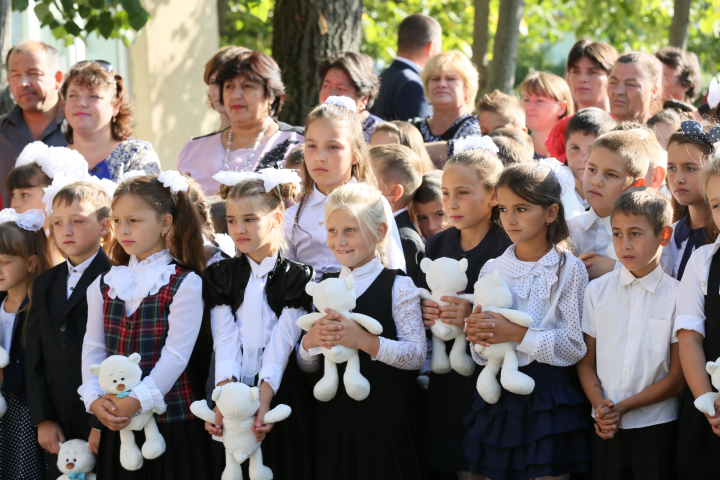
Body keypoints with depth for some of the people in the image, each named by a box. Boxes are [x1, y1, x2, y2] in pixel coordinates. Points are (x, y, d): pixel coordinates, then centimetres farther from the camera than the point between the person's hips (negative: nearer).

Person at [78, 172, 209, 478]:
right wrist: (95, 398, -9)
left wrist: (137, 400, -20)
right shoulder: (104, 286, 12)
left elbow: (176, 355, -13)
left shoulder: (185, 284, -6)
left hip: (172, 425, -5)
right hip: (116, 424, 5)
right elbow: (93, 348, 7)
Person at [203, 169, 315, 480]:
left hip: (280, 395, -3)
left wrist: (262, 402, -23)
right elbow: (225, 341, -3)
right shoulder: (221, 276, 9)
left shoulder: (297, 279, -2)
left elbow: (281, 345, -12)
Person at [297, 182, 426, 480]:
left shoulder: (398, 287, -4)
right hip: (332, 421, 4)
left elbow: (417, 355, -12)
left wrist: (364, 341, -25)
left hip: (385, 422, -4)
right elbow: (308, 366, 12)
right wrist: (310, 341, -10)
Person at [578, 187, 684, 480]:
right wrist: (600, 407, -11)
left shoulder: (677, 296, -5)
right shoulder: (597, 291, 5)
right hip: (606, 428, 2)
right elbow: (586, 362, 5)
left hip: (657, 426, -2)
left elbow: (677, 378, -5)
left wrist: (623, 407, -11)